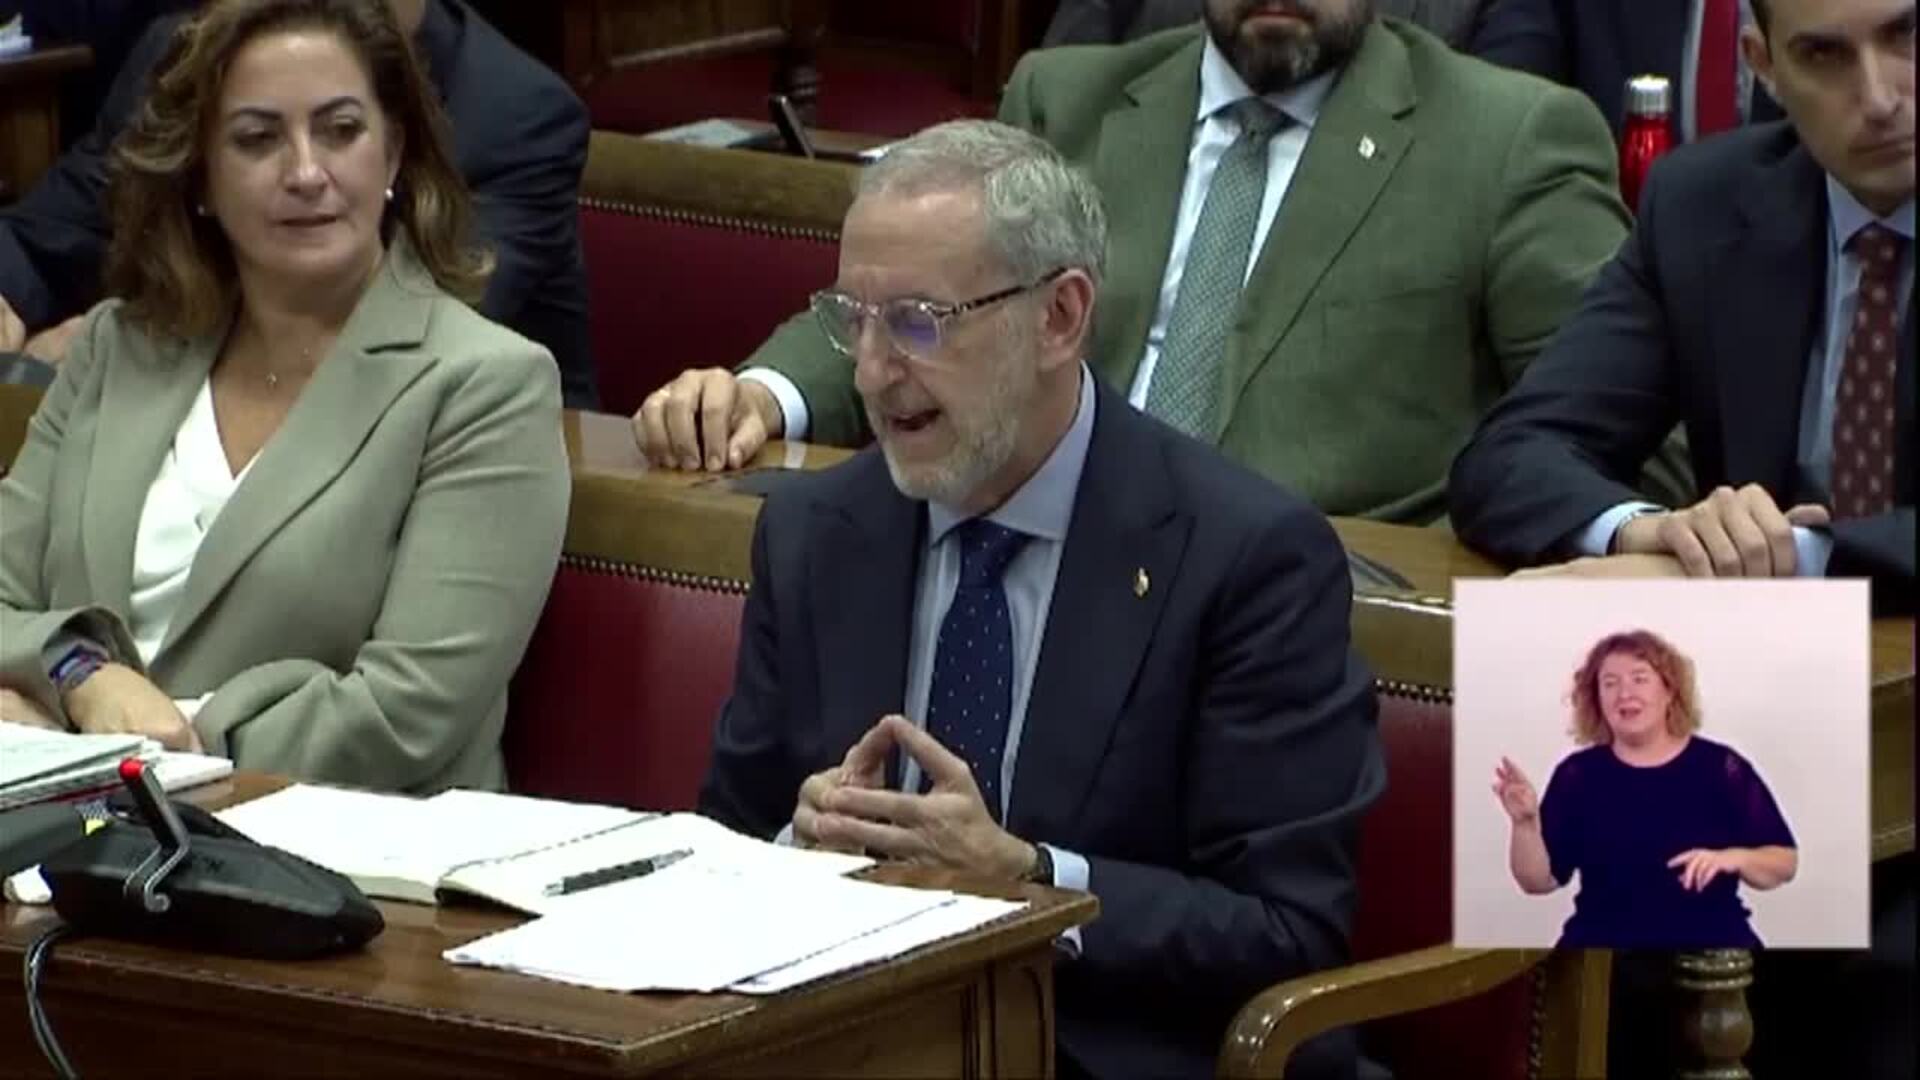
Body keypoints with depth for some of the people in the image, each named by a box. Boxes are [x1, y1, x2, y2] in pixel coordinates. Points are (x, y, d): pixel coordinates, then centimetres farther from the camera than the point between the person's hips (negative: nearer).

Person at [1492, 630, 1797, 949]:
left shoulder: (1722, 768, 4)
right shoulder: (1579, 774, 8)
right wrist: (1526, 823, -11)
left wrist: (1733, 858, -13)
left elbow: (1785, 863, 6)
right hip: (1605, 949, 1)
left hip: (1711, 948, -1)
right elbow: (1538, 880, 7)